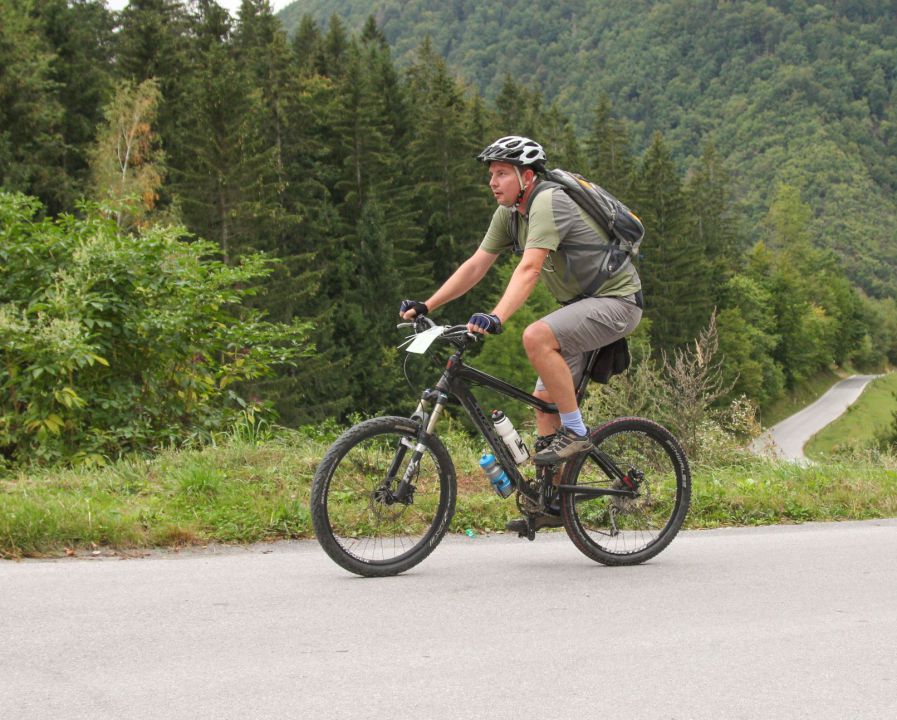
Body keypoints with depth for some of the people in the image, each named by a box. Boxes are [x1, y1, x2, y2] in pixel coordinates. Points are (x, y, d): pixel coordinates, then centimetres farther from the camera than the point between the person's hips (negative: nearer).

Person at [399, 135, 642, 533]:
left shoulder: (548, 202, -22)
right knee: (544, 400, 6)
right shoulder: (509, 213, 5)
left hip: (616, 300, -9)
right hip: (581, 304, 10)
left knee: (536, 336, -32)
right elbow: (476, 264, 5)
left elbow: (529, 268, -35)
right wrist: (425, 305, -3)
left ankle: (575, 432, -18)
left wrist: (495, 318, -47)